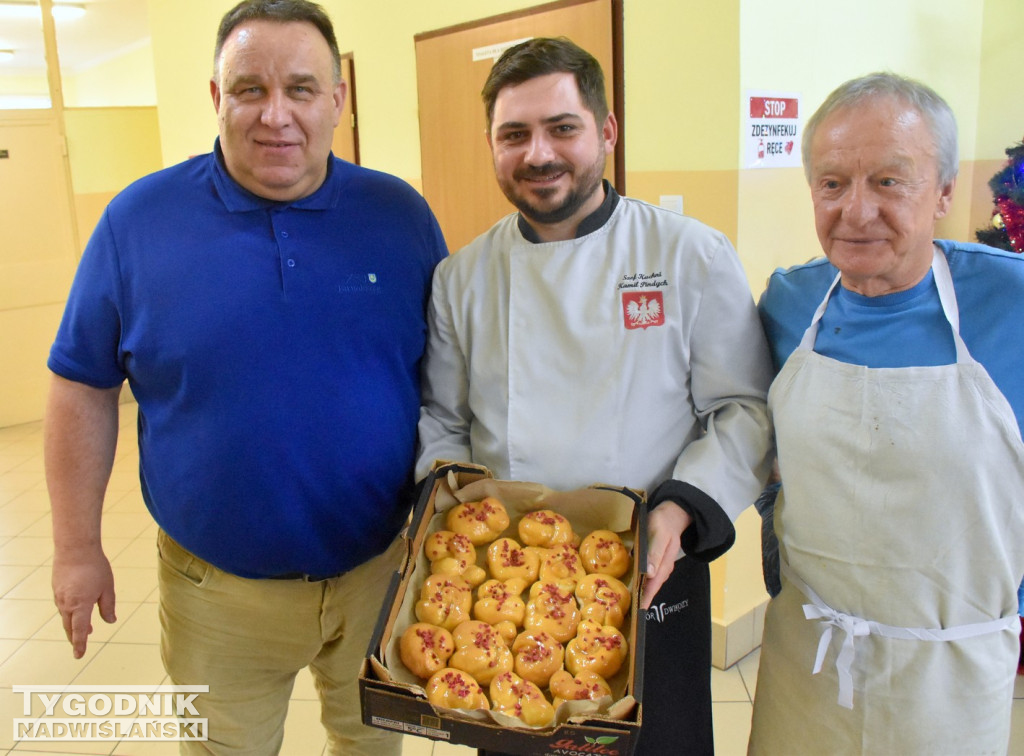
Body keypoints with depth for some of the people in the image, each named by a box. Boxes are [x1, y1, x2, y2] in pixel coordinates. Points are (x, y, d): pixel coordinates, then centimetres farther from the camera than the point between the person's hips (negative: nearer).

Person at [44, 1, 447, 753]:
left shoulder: (401, 214, -6)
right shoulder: (139, 218, -9)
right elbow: (83, 387, -1)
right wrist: (78, 547, 0)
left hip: (384, 564, 1)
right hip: (217, 586, 0)